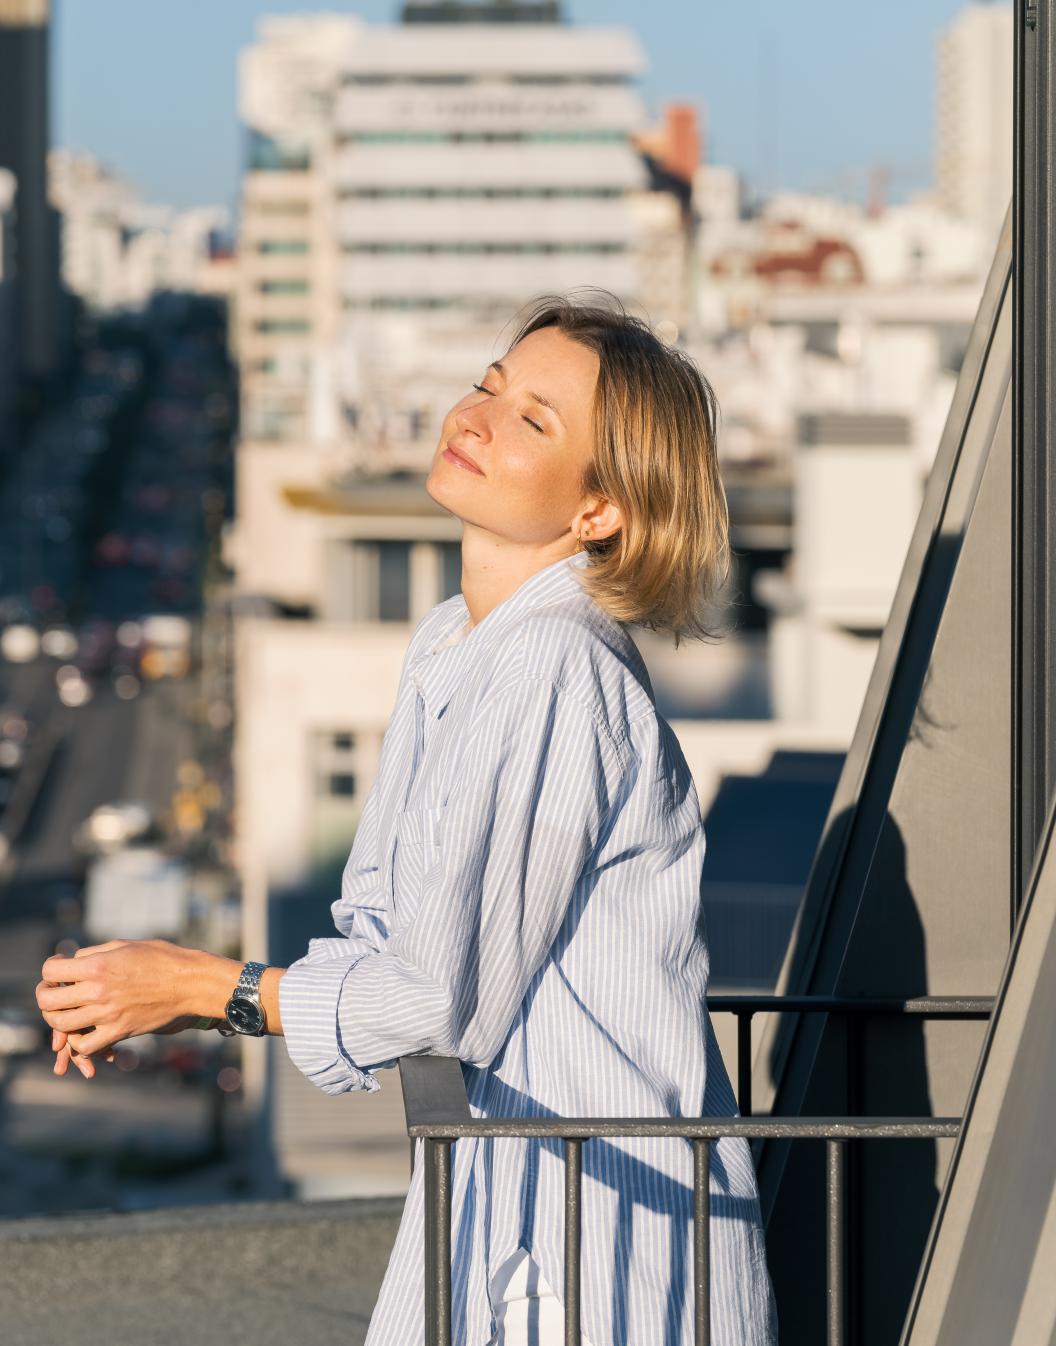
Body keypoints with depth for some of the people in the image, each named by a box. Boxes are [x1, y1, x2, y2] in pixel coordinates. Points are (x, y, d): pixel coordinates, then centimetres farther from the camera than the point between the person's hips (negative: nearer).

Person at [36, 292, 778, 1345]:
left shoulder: (553, 673, -20)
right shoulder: (451, 645, 9)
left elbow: (447, 997, -18)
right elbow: (379, 941, 11)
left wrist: (200, 987, -8)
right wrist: (151, 1000, 0)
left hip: (610, 1213, -8)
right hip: (501, 1173, 8)